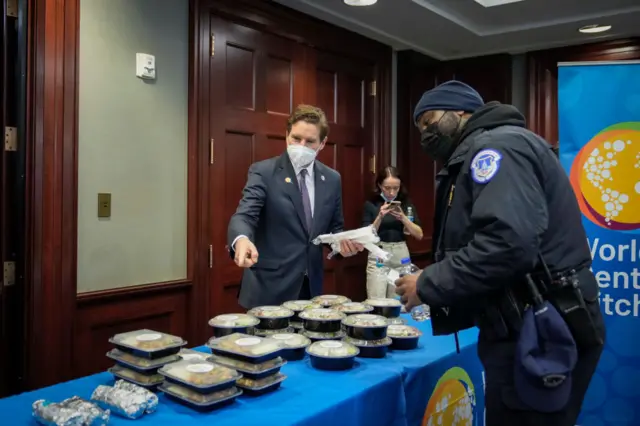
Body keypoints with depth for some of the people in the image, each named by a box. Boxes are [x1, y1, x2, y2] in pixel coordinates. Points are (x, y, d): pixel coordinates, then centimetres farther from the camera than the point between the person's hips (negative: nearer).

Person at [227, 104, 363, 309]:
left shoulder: (332, 179, 6)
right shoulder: (263, 172, -8)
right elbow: (244, 215, -20)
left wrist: (343, 242, -7)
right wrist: (242, 240, -42)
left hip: (311, 287, 4)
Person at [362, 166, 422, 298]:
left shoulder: (406, 203, 5)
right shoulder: (371, 204, -1)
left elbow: (419, 235, 1)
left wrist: (403, 218, -14)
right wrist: (380, 217, -17)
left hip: (401, 255, 2)